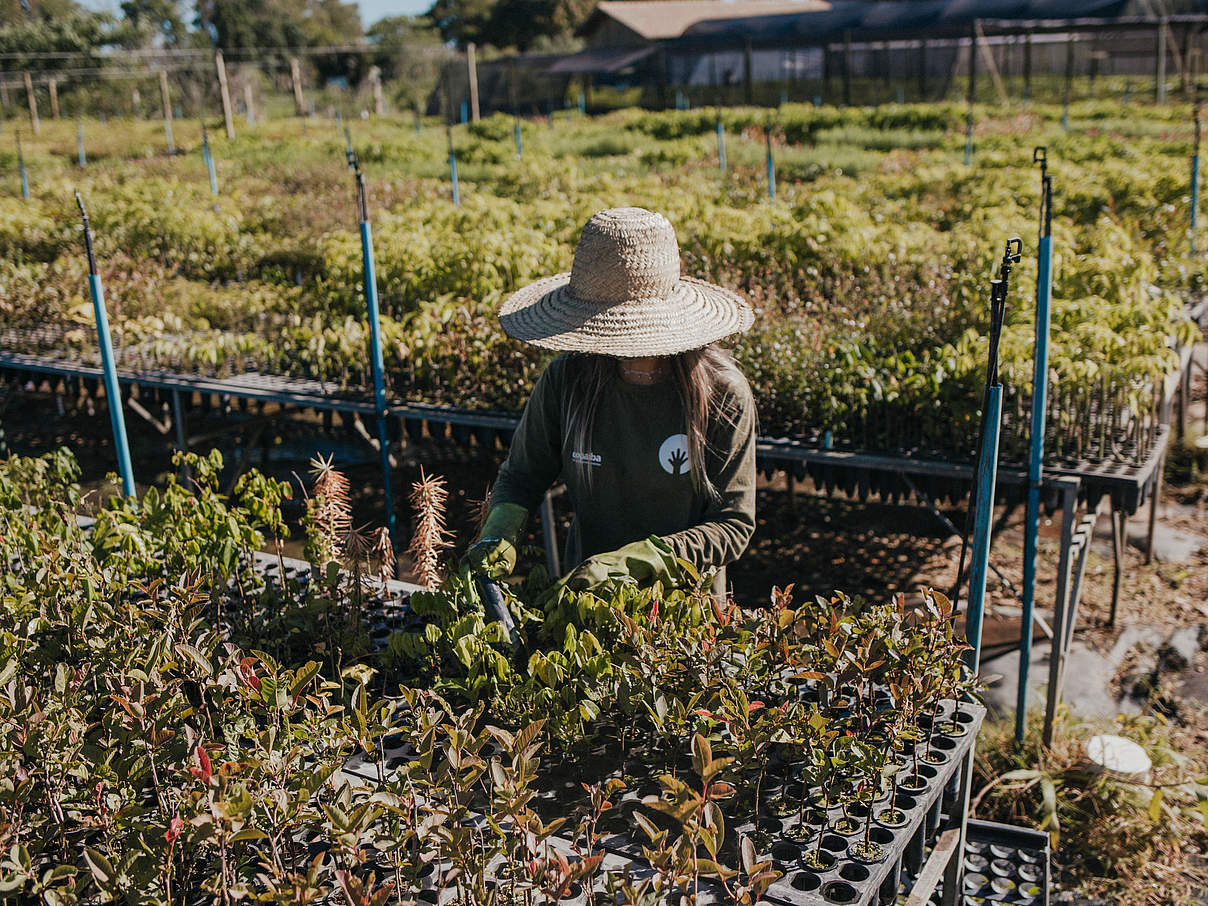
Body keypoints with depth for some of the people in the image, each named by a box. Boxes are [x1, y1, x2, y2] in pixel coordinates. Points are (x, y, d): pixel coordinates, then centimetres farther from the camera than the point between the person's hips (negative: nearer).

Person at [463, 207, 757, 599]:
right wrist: (499, 533, -14)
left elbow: (734, 524, -12)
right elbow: (521, 475, 7)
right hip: (586, 598, -1)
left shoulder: (723, 394, -15)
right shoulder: (565, 379, -9)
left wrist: (633, 561, -24)